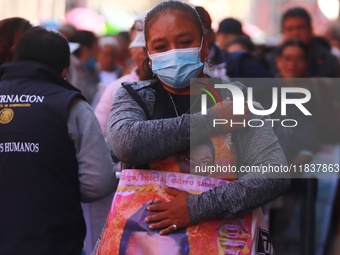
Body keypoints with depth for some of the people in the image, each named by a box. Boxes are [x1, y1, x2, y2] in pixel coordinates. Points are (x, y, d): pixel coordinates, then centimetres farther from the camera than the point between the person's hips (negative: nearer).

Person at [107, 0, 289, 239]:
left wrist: (199, 207, -18)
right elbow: (126, 142, -18)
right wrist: (212, 121, -16)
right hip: (143, 233, 1)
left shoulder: (234, 101, 2)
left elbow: (276, 174, -10)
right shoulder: (134, 97, 3)